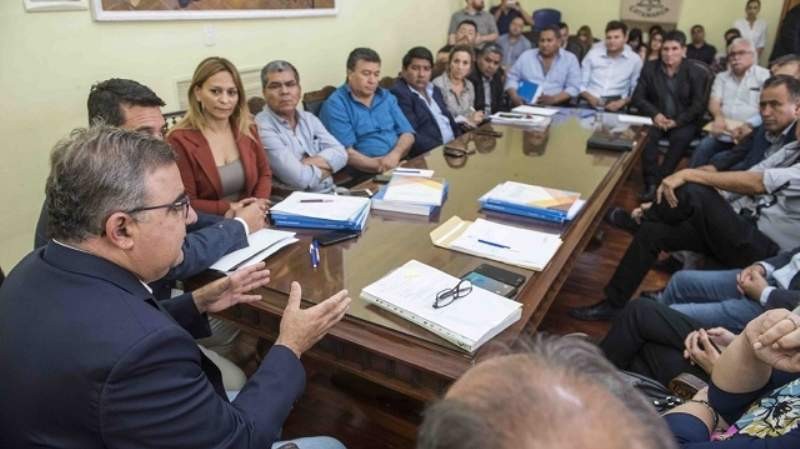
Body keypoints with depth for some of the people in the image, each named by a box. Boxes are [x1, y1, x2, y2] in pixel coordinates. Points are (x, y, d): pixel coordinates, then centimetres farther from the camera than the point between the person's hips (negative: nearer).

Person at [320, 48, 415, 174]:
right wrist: (379, 165, -25)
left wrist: (395, 154, -12)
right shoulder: (335, 105, -4)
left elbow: (407, 133, 9)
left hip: (400, 166, 5)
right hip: (364, 175, -5)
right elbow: (346, 153, -12)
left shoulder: (387, 97, 16)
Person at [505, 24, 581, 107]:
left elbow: (574, 87, 1)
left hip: (555, 107, 0)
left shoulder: (570, 59, 9)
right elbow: (512, 78, 14)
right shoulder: (526, 56, 14)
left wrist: (553, 99, -16)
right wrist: (514, 97, -7)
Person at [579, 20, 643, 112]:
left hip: (615, 108, 1)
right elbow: (581, 84, 9)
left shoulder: (635, 60, 6)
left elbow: (636, 91, 9)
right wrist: (589, 97, -9)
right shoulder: (593, 54, 7)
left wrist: (622, 102, -8)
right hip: (588, 105, -1)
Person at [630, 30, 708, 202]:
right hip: (657, 120, 1)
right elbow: (638, 97, 3)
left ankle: (658, 182, -31)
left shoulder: (696, 73, 2)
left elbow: (699, 105, -4)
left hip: (683, 122, -1)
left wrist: (677, 121, -19)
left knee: (681, 138, -34)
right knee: (647, 135, -32)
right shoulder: (649, 68, 7)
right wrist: (655, 114, -15)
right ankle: (651, 183, -30)